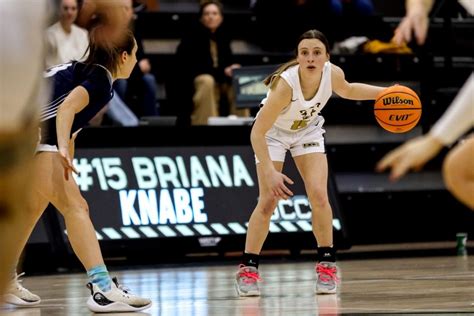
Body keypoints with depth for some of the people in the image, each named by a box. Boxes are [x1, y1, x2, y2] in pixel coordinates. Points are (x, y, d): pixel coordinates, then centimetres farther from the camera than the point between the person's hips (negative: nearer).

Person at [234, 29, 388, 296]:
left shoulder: (333, 74, -26)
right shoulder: (286, 83, -40)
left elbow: (346, 90, 2)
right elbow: (257, 133, -36)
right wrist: (270, 172, -43)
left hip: (308, 131, 3)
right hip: (273, 133, -3)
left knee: (319, 195, -12)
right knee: (268, 201, -12)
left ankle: (327, 265, 1)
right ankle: (248, 269, 2)